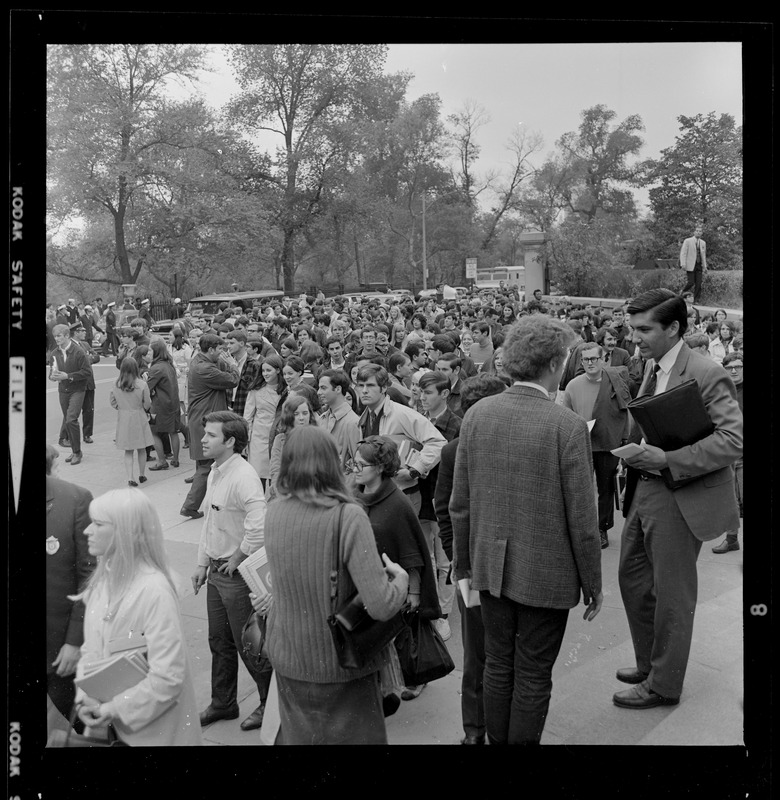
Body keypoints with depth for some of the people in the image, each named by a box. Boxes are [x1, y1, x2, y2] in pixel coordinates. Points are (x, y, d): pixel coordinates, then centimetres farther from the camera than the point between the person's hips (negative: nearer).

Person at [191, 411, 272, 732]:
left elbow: (259, 527, -34)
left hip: (239, 574, -8)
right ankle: (222, 703, 37)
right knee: (219, 642, 20)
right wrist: (202, 563, 14)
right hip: (216, 571, 9)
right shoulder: (214, 473, 6)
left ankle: (272, 702, 26)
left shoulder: (244, 477, -24)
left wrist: (238, 558, -20)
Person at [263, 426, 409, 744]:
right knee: (352, 734, 19)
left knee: (297, 733, 24)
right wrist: (400, 577, -7)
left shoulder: (274, 512, -10)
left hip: (287, 658, 4)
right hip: (342, 665, -4)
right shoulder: (348, 516, -24)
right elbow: (381, 606, -26)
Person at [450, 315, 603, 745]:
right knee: (532, 676, 13)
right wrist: (592, 585, 0)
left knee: (497, 665, 21)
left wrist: (463, 563, 13)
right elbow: (582, 519, -14)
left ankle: (496, 740, 37)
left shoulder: (476, 414, -6)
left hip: (490, 566, 4)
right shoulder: (568, 427, -19)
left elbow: (459, 503, 0)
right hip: (545, 573, -4)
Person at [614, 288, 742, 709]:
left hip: (680, 499, -8)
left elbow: (734, 439, -23)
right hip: (645, 489, 8)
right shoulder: (651, 367, 7)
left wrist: (666, 459, -27)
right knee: (632, 577, 19)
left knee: (671, 594, 7)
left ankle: (664, 684, 27)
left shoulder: (706, 374, -18)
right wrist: (637, 450, 1)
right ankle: (649, 663, 40)